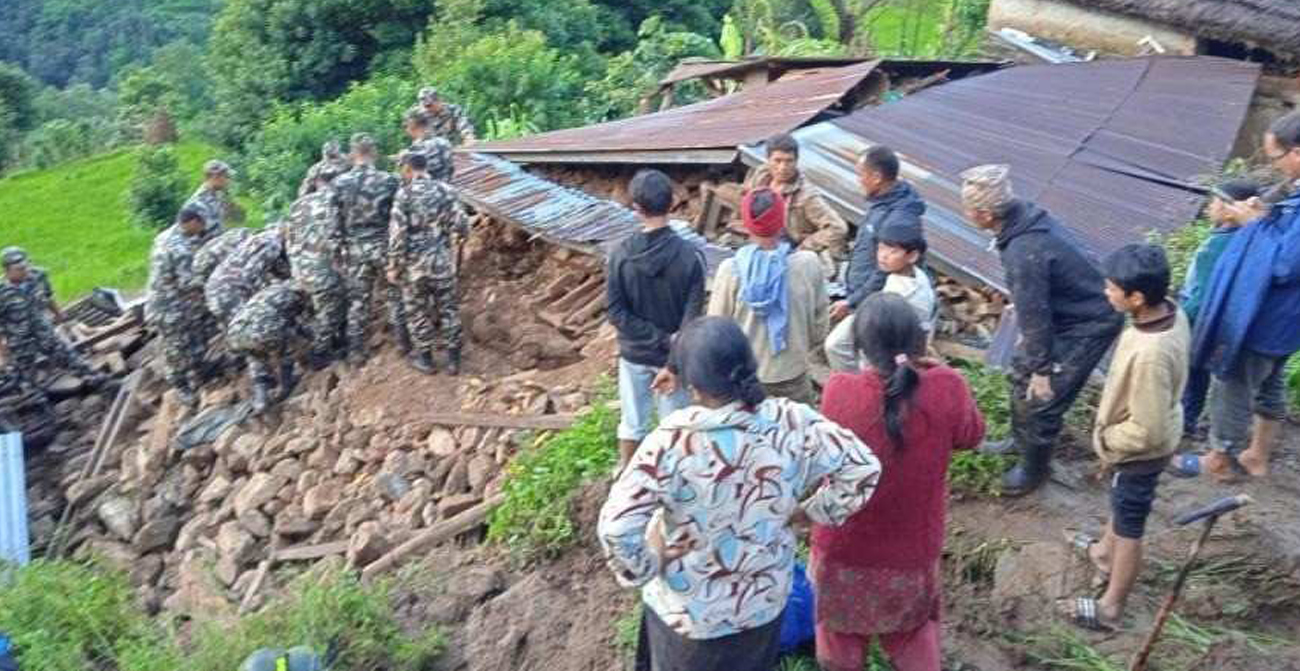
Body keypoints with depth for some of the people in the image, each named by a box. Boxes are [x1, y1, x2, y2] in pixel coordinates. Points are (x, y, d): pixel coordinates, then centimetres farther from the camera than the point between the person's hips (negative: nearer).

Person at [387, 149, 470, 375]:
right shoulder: (446, 190, -3)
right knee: (448, 308, 13)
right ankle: (453, 358, 18)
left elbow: (397, 234, -13)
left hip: (415, 263, -2)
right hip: (443, 261, 2)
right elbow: (462, 226, -4)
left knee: (418, 310, 13)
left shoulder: (404, 194, -11)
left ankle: (425, 358, 23)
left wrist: (393, 266, -4)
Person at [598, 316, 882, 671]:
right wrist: (807, 512, -1)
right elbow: (862, 469, -13)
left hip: (689, 610, -3)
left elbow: (616, 528, -36)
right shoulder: (791, 422, -19)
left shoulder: (672, 441, -30)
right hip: (765, 599, 3)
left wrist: (644, 569, -17)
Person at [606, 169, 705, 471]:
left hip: (634, 354, 1)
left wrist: (662, 340, -13)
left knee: (632, 422, 19)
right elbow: (692, 316, -18)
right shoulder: (689, 255, -17)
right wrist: (672, 345, -13)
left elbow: (616, 313, -13)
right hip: (673, 357, -1)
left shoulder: (620, 254, -14)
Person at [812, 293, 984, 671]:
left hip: (844, 549, 0)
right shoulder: (947, 389, -22)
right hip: (912, 552, 0)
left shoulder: (839, 391, -24)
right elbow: (971, 436, 0)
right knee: (912, 633, 28)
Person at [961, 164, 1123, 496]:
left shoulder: (1023, 254, -37)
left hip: (1088, 326, -10)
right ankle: (1021, 439, 44)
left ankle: (1033, 469, 24)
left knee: (1042, 398, 1)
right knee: (1022, 370, 22)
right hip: (1068, 310, 10)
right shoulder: (1027, 216, -8)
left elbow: (1035, 316, -26)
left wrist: (1043, 369, -14)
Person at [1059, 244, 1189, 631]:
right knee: (1121, 504, 32)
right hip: (1147, 439, 9)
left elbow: (1146, 430, -32)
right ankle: (1105, 553, 58)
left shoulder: (1151, 353, -41)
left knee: (1129, 527, 11)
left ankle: (1110, 609, 32)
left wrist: (1106, 440, -14)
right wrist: (1111, 431, 13)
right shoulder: (1171, 312, -13)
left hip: (1141, 451, -8)